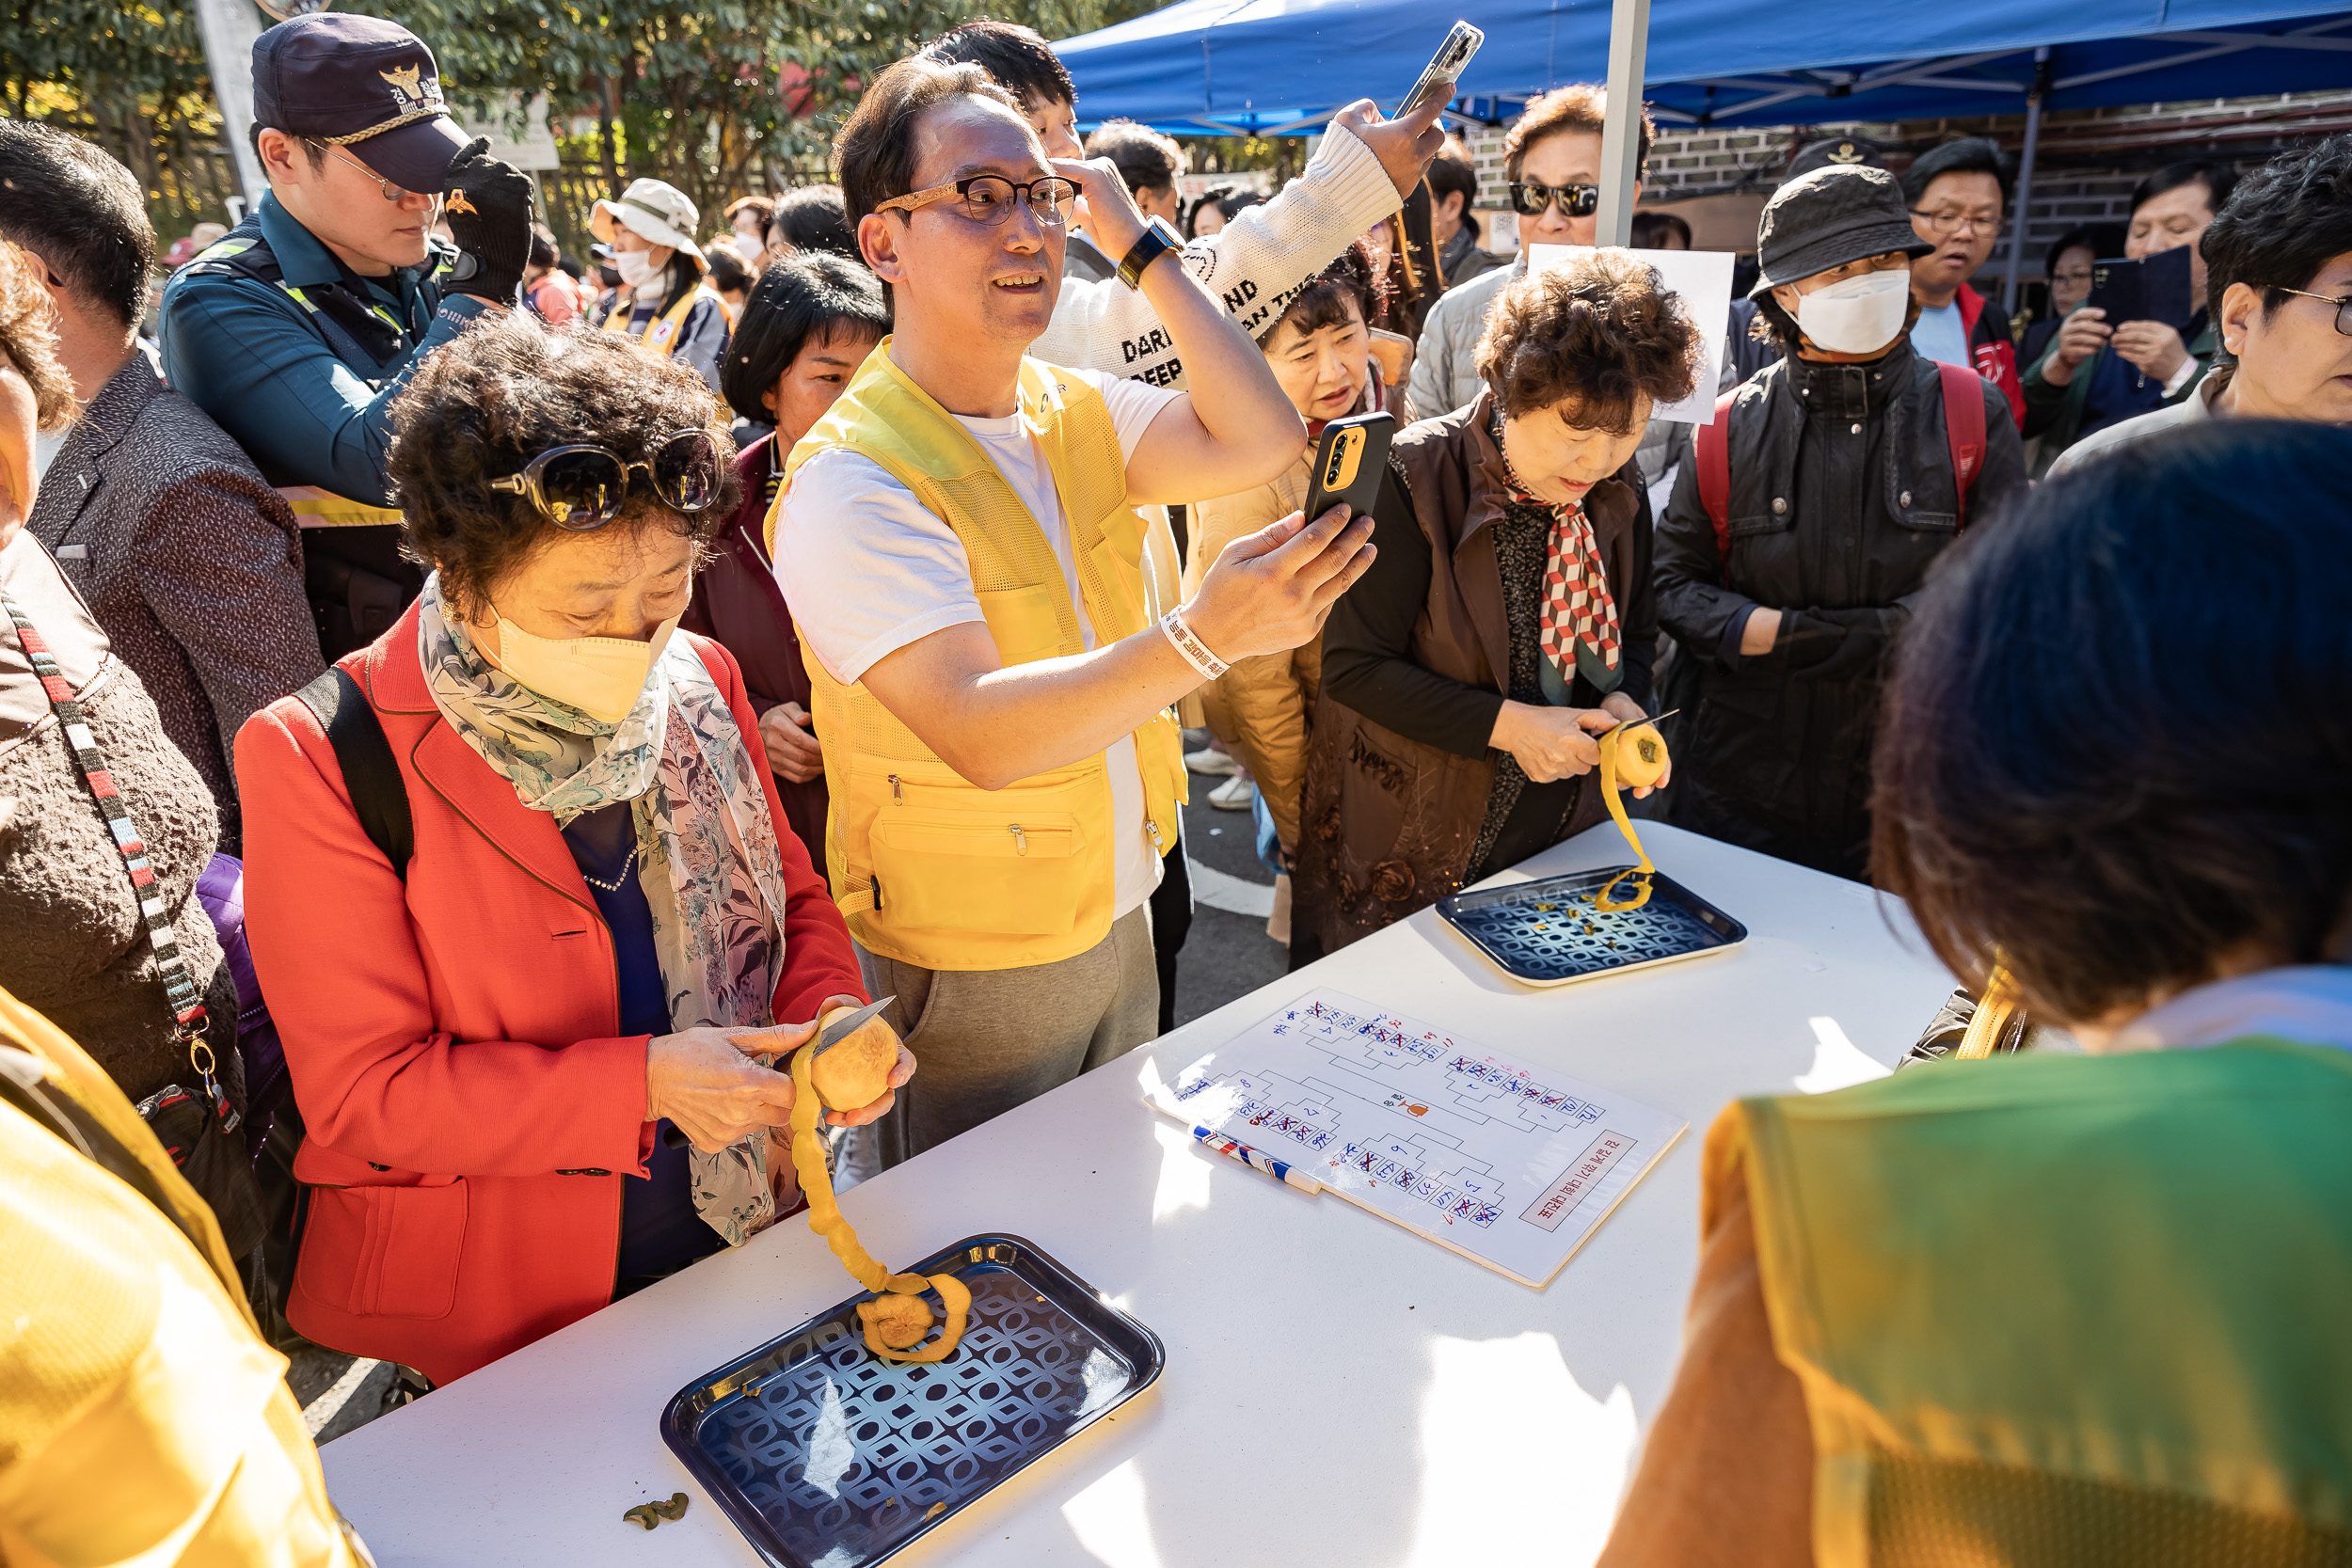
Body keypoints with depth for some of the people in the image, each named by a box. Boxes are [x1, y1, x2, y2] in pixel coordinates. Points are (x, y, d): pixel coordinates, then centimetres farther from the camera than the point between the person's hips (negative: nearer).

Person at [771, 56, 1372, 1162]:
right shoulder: (848, 482, -21)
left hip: (1121, 923, 6)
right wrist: (1200, 640, -45)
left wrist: (1139, 243, -8)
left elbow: (1258, 444, -11)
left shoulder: (1076, 411, 3)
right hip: (970, 975, -6)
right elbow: (979, 731, -32)